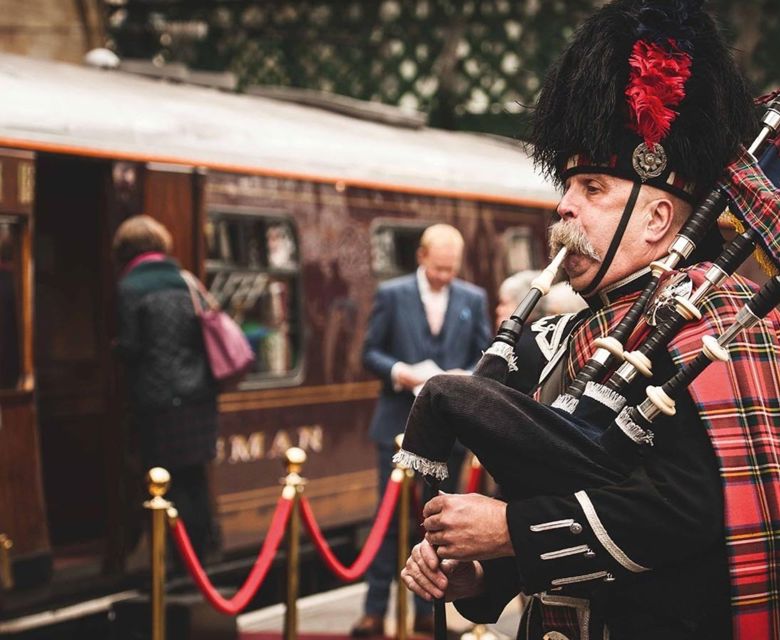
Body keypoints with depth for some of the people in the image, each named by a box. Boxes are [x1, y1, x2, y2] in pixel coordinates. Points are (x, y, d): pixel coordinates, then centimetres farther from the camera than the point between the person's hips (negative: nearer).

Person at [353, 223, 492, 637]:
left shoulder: (474, 300, 5)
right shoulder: (391, 295, -1)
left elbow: (485, 357, 8)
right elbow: (370, 353, 1)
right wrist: (397, 371, -18)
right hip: (400, 425, -2)